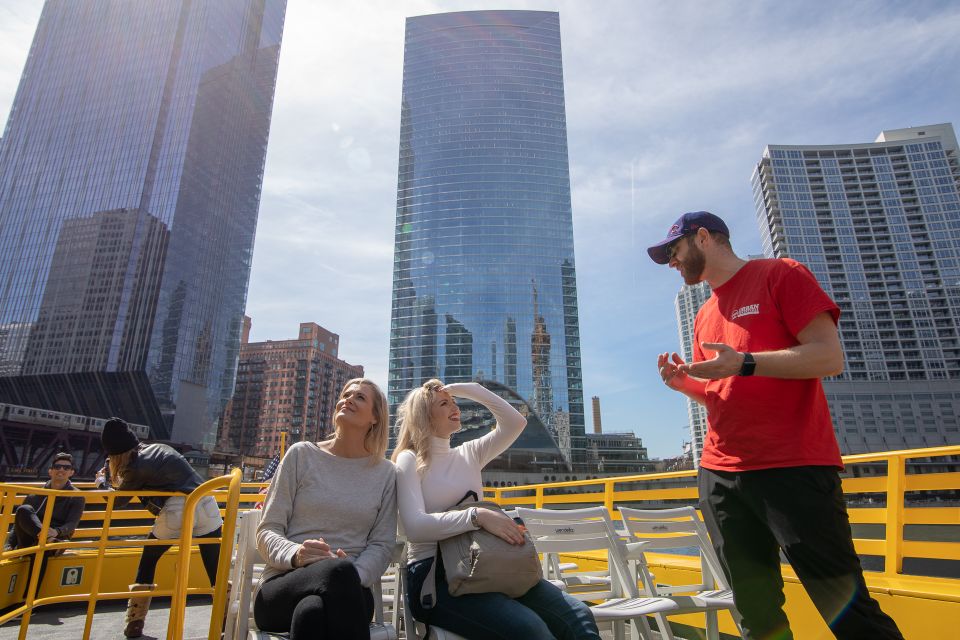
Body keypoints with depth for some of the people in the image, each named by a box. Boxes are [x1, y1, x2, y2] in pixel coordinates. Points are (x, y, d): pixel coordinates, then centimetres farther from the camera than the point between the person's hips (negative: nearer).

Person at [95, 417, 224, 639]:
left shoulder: (137, 467, 2)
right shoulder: (159, 447, 20)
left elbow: (116, 500, 17)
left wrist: (102, 480, 35)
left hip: (177, 512, -5)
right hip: (207, 505, 5)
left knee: (148, 560, 23)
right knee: (217, 570, 9)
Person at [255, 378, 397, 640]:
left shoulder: (385, 473, 9)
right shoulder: (302, 454, 6)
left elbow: (383, 544, 5)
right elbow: (267, 531, 5)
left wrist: (355, 573, -18)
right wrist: (295, 555, -18)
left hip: (348, 588, 0)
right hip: (283, 586, 0)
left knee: (313, 611, -37)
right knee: (338, 570, -36)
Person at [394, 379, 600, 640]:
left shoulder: (469, 454, 16)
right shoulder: (409, 460, 0)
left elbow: (515, 422, 7)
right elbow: (415, 526, -16)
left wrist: (467, 389, 5)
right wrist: (477, 515, -26)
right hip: (433, 574, -5)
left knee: (578, 616, -17)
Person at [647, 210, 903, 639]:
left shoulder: (779, 275, 0)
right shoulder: (704, 317, 18)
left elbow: (830, 356, -10)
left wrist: (743, 362, -21)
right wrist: (686, 384, 3)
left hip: (793, 470, -6)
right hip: (719, 475, 6)